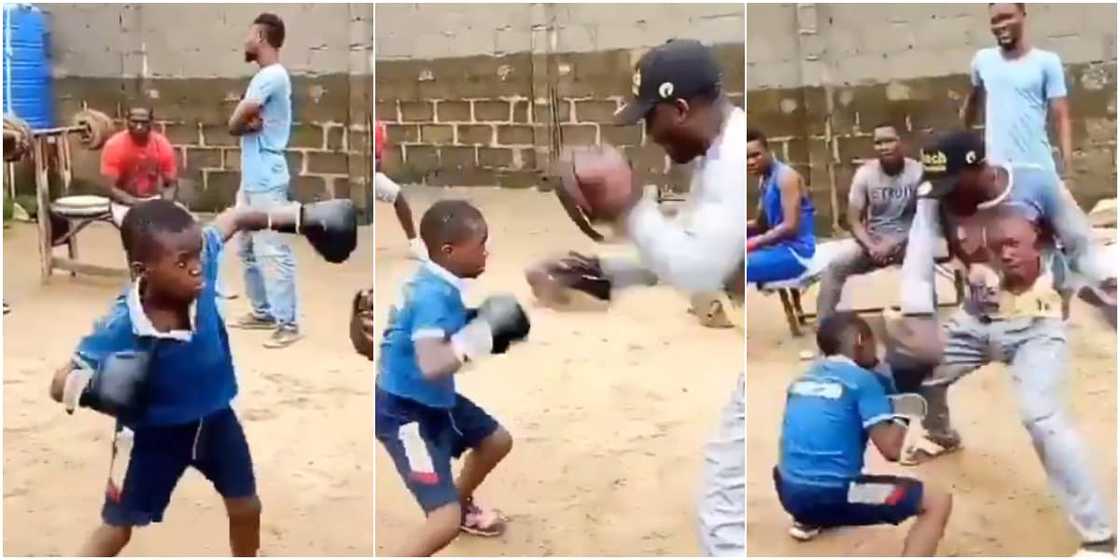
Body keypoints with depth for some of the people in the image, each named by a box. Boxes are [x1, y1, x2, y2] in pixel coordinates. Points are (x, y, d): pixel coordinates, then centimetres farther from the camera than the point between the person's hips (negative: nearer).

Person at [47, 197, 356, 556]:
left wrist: (300, 218, -9)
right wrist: (91, 388, -51)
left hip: (214, 416, 5)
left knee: (246, 508, 20)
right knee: (117, 528, 9)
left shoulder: (201, 260, -26)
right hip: (153, 432, -4)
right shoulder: (120, 328, -35)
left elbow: (231, 219, -6)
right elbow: (60, 383, -28)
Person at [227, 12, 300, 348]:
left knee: (272, 251, -11)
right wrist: (250, 122, -10)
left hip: (266, 180, -11)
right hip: (251, 178, 11)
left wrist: (245, 122, 5)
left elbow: (235, 123, -16)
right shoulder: (264, 77, 18)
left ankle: (288, 324, -9)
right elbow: (238, 123, 11)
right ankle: (263, 312, 25)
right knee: (248, 249, 16)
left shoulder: (272, 75, -15)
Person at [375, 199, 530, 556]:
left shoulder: (441, 285, -2)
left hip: (436, 400, 10)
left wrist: (483, 323, -4)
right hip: (405, 412, -10)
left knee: (497, 441, 31)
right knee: (447, 520, -17)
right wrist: (487, 327, -35)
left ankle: (462, 506, 56)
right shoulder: (433, 295, -30)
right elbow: (431, 364, -43)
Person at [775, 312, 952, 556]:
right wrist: (900, 420, 8)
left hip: (790, 495, 8)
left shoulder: (802, 379, 12)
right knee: (939, 501, -2)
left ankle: (808, 521, 23)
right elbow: (891, 450, -10)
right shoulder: (863, 380, -6)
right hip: (833, 496, -8)